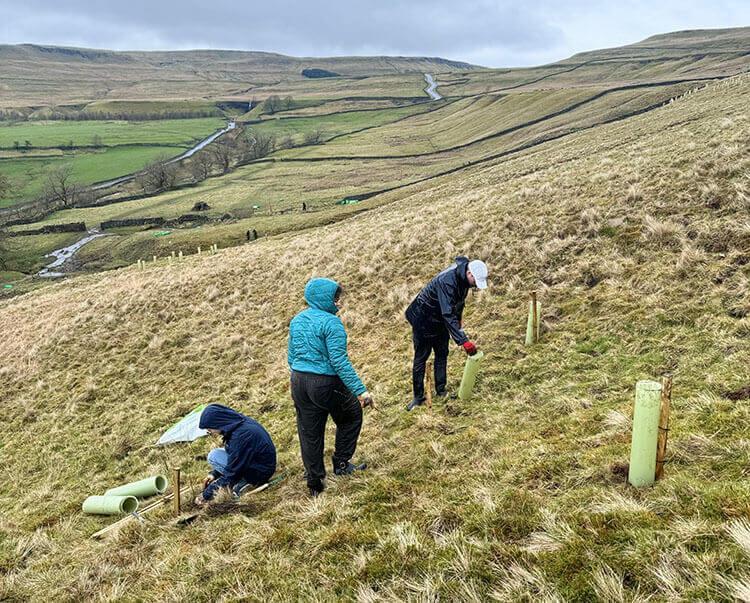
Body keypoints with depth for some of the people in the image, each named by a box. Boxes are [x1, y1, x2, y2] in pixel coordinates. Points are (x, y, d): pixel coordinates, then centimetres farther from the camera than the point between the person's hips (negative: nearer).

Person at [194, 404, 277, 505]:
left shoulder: (240, 436, -29)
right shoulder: (238, 422, -2)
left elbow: (232, 472, -23)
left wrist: (207, 494, -14)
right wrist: (214, 473, 7)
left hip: (260, 473, -9)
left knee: (213, 457, -11)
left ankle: (243, 484, -8)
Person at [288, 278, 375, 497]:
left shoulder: (297, 320, 8)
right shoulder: (331, 322, -16)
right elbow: (339, 361, -23)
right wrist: (360, 391, -23)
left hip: (298, 382, 7)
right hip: (326, 384, -7)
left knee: (309, 433, 14)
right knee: (351, 415, 20)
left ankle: (315, 484, 23)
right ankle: (341, 463, 22)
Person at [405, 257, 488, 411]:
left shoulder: (463, 276, -11)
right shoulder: (447, 281, -38)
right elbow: (448, 314, -42)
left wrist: (459, 318, 17)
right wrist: (463, 341, -45)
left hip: (440, 320, 8)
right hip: (423, 320, -8)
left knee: (442, 355, 14)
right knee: (420, 358, 0)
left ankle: (441, 390, 26)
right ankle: (418, 397, 10)